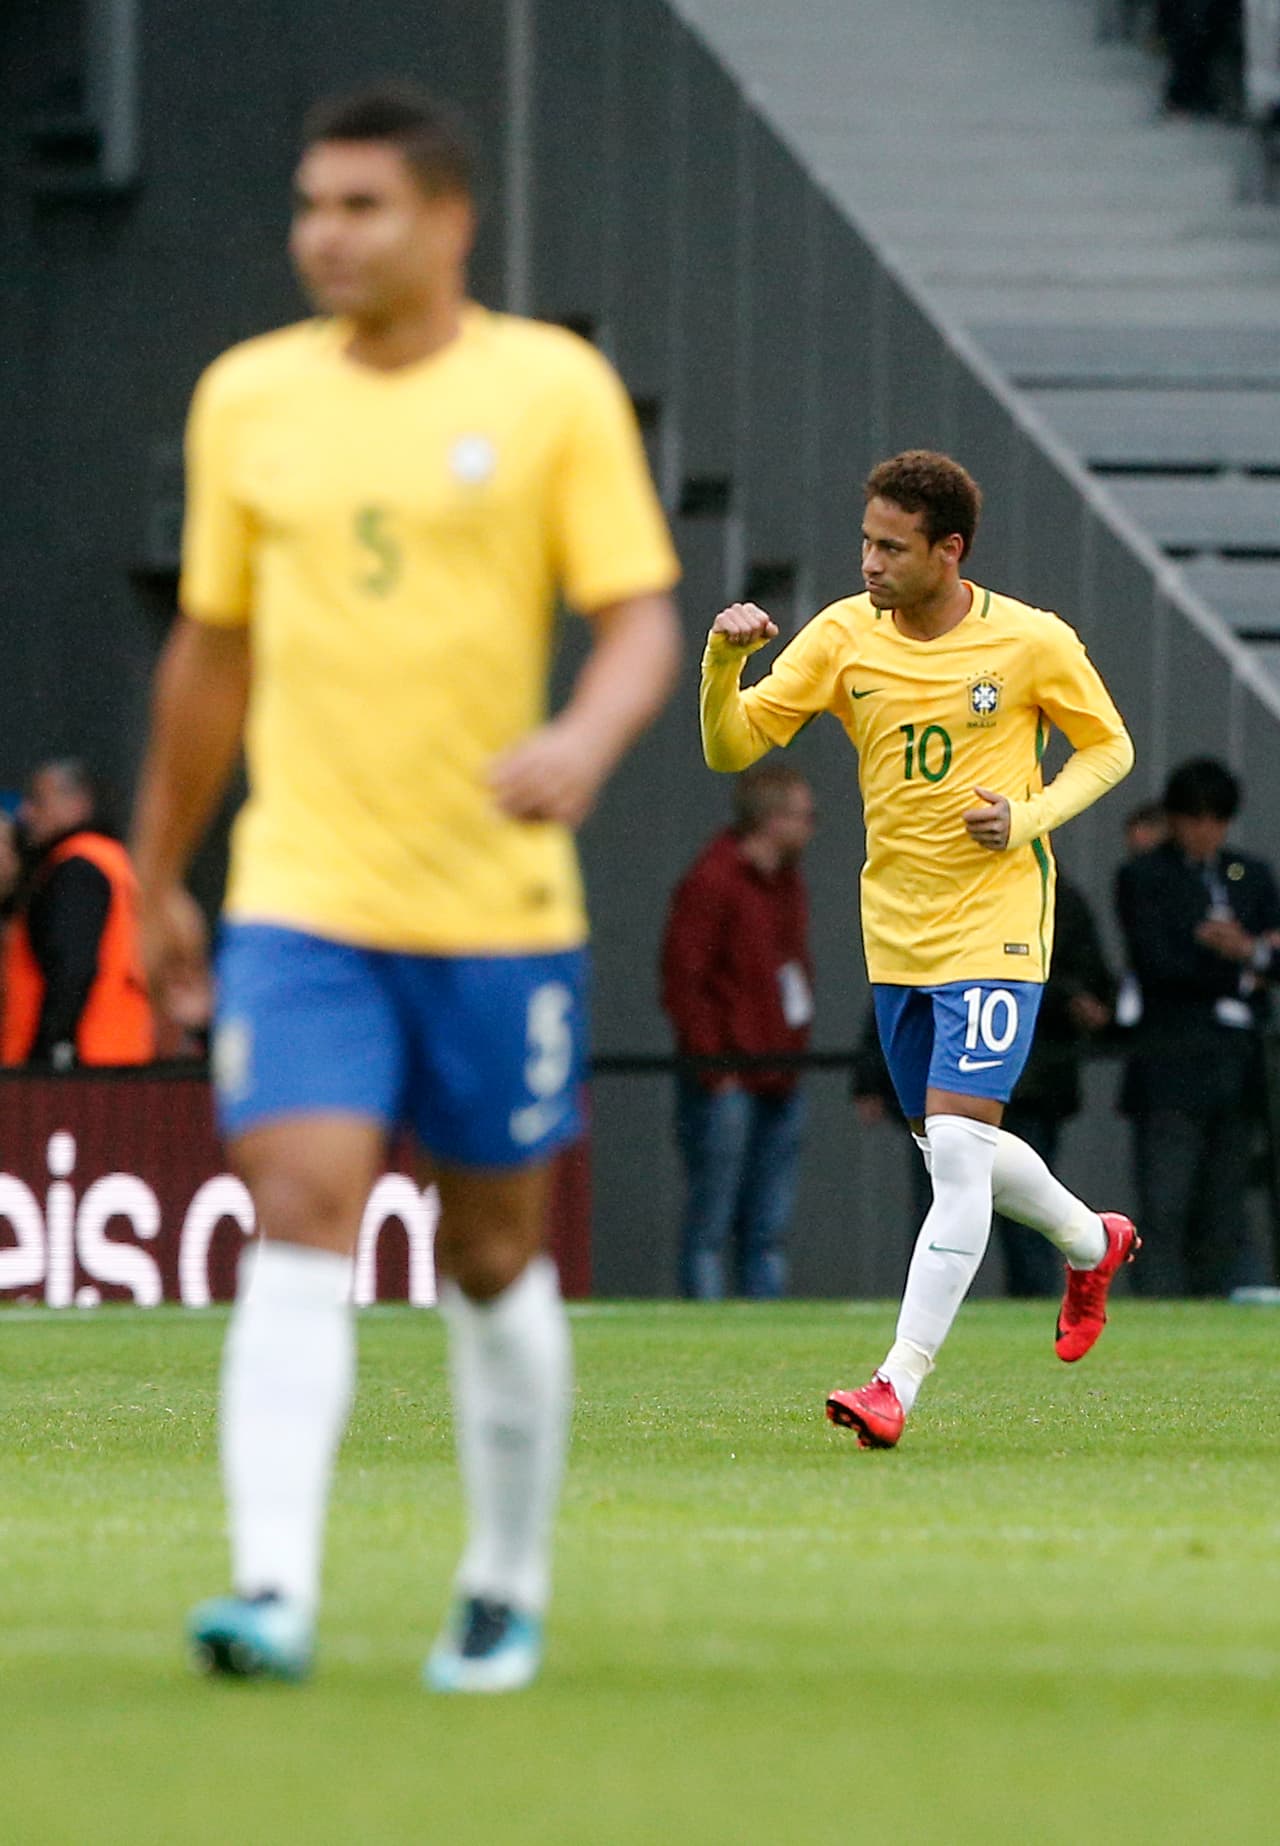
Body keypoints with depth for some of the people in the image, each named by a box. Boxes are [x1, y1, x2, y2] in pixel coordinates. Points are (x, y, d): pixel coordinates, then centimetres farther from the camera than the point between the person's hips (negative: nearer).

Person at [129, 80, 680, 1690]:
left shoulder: (553, 390, -2)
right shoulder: (246, 397, 7)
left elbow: (641, 618, -5)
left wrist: (587, 739, -27)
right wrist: (157, 877, 20)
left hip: (499, 906, -1)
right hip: (300, 896, 1)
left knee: (494, 1257, 10)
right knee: (300, 1224, -15)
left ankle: (506, 1594, 26)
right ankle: (274, 1591, -23)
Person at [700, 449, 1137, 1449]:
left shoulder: (1033, 643, -9)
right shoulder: (843, 635, -1)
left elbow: (1110, 747, 5)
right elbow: (733, 747, -3)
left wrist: (1031, 816, -12)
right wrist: (724, 661, -22)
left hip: (996, 925, -5)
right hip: (896, 931, 5)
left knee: (958, 1145, -16)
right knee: (951, 1150, 15)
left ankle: (900, 1383, -15)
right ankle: (1092, 1240, 45)